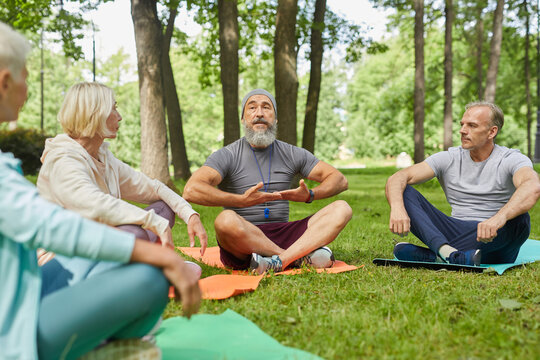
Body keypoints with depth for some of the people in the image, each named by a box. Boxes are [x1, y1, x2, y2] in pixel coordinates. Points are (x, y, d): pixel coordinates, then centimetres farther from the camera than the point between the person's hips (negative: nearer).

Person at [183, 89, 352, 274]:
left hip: (282, 234, 4)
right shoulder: (227, 156, -2)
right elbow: (191, 191, -18)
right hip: (241, 244, -3)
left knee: (342, 209, -12)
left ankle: (281, 259, -32)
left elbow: (340, 180, 9)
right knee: (226, 220, -37)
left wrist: (310, 195, -11)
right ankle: (303, 256, -23)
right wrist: (241, 200, -26)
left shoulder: (291, 154, 10)